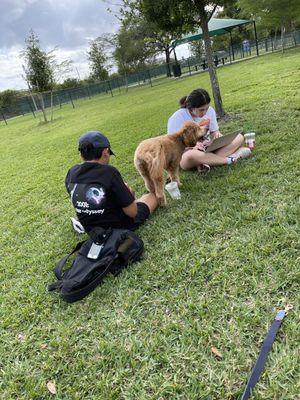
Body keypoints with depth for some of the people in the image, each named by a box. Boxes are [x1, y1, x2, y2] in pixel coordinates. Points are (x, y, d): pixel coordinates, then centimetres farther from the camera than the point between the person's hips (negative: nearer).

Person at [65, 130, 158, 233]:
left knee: (127, 191, 27)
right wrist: (126, 191, -2)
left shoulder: (71, 173, -10)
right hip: (119, 228, -5)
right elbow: (132, 212, -22)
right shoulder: (109, 172, -28)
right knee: (151, 196, 18)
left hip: (91, 230, 6)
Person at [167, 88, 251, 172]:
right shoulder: (177, 118, -16)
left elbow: (214, 131, 11)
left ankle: (207, 162, -30)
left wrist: (217, 134, -15)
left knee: (239, 137, -11)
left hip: (208, 149, 6)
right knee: (190, 155, -43)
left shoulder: (210, 111, -1)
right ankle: (229, 160, -29)